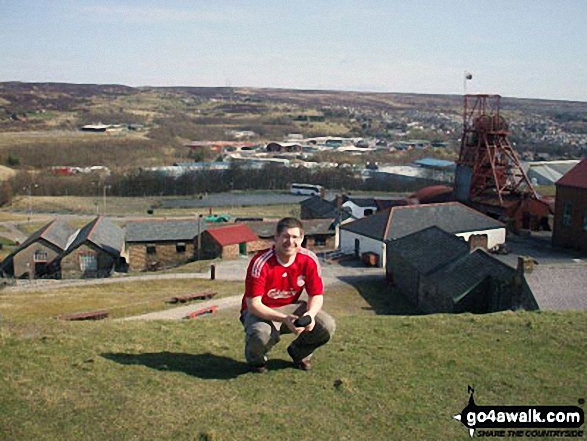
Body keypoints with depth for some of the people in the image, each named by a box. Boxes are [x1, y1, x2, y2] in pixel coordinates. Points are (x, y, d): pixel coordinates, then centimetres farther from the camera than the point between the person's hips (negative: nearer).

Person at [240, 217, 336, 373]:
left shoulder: (309, 260, -13)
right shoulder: (261, 262, -25)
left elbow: (316, 296, -5)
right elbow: (253, 303, -25)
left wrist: (310, 314, -29)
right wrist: (283, 318, -38)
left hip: (291, 308, 4)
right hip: (260, 311, -4)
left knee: (327, 326, -19)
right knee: (263, 334, -38)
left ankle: (299, 353, 14)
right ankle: (255, 359, 3)